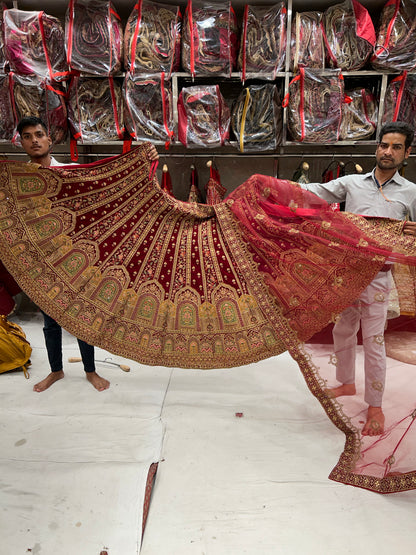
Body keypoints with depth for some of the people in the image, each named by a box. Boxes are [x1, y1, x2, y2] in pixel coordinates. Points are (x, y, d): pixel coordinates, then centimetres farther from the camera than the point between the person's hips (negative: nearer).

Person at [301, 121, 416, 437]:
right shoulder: (352, 183, 7)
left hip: (376, 276, -3)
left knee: (373, 341, 2)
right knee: (343, 332, 16)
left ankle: (375, 406, 21)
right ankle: (347, 384, 39)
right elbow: (315, 192, 2)